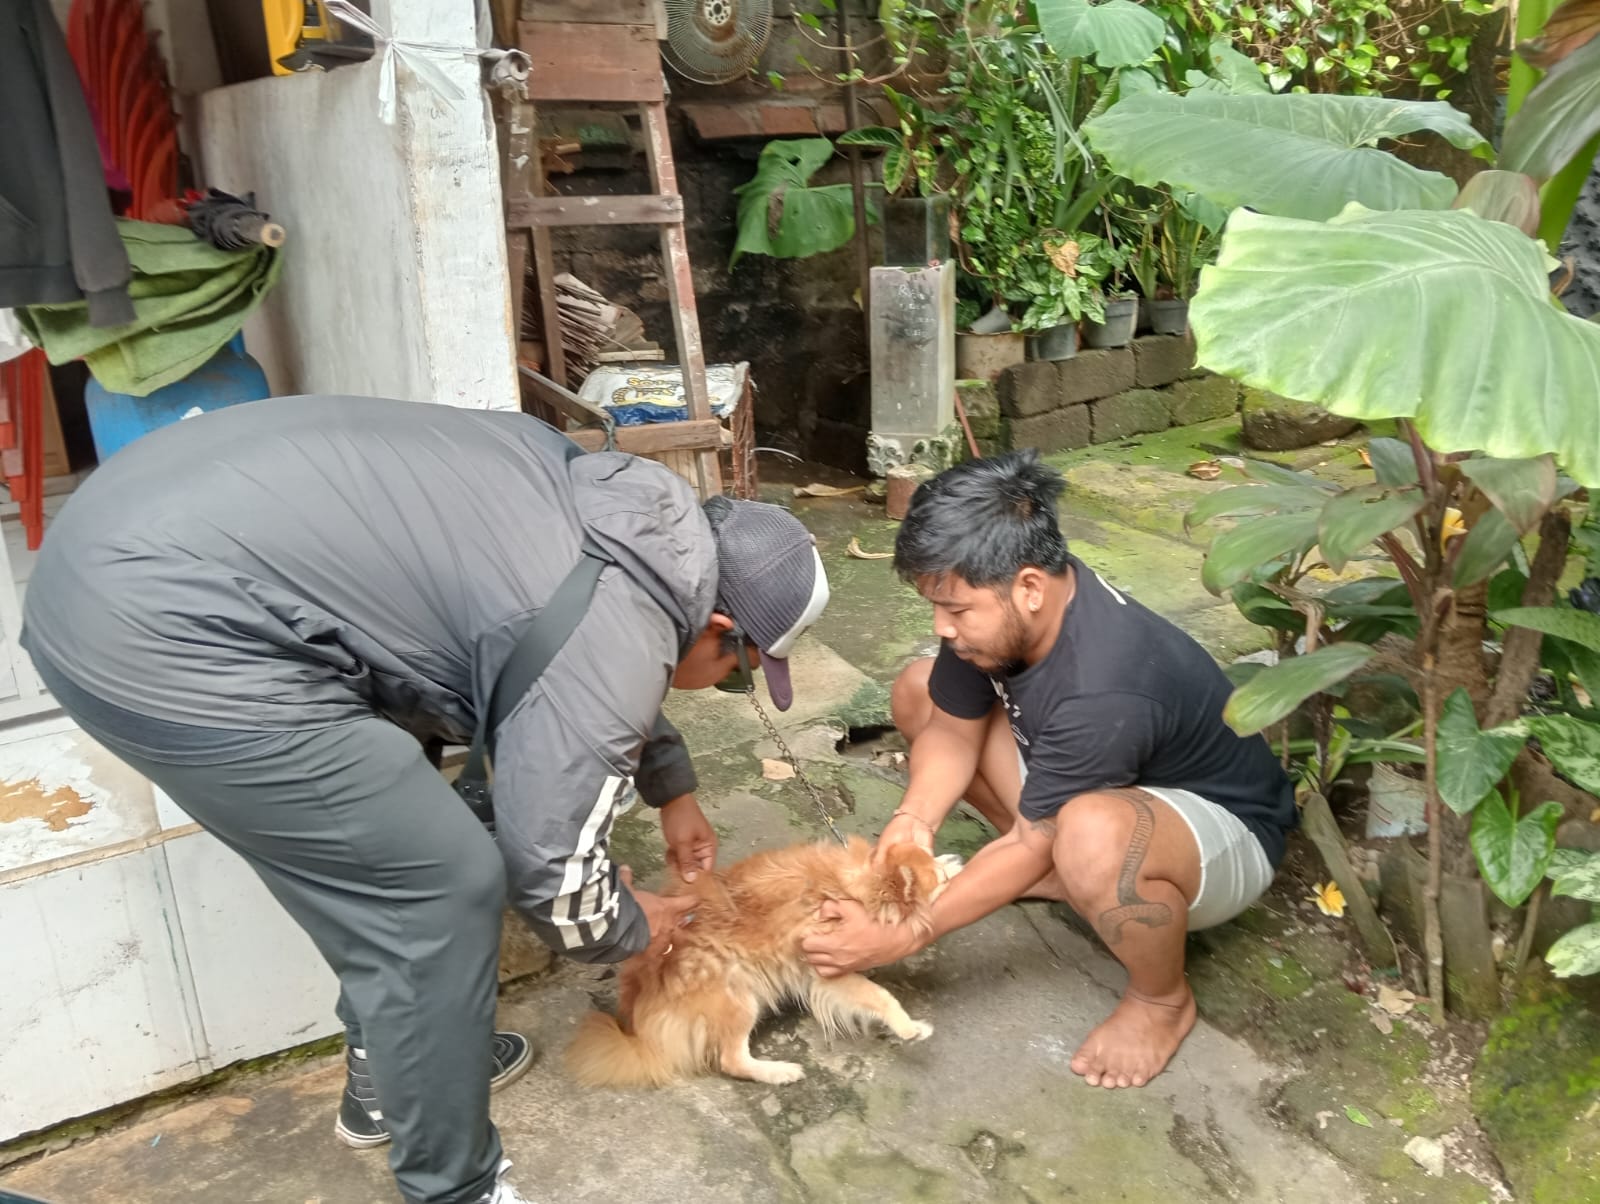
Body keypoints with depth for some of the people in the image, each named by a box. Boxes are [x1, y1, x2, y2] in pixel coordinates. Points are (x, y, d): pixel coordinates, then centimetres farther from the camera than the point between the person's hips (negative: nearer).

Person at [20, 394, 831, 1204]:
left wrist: (674, 789, 38)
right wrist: (636, 929, 15)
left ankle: (388, 1075, 42)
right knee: (441, 887, 0)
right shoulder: (615, 635, -13)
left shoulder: (611, 502, 13)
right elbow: (555, 884, -6)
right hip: (165, 632, -10)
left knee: (387, 844, 22)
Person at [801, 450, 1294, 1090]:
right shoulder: (1003, 605, -17)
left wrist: (901, 937, -24)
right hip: (1082, 778, 8)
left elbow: (1030, 845, -29)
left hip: (1223, 829, -8)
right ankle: (1066, 868, 10)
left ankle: (1163, 999, -9)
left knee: (1092, 832, -44)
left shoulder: (1103, 691, -39)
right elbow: (954, 728, -4)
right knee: (918, 692, 2)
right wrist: (912, 819, -23)